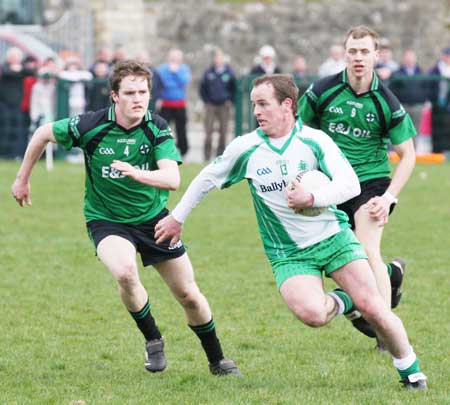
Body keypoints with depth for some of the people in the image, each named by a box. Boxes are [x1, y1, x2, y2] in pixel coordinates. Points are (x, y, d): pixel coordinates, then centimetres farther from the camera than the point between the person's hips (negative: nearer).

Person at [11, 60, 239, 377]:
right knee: (125, 272, -33)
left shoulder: (157, 128, -15)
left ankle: (217, 360, 29)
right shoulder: (90, 126, -19)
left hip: (154, 217, 2)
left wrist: (138, 173, -46)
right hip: (106, 219, -2)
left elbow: (173, 178, -27)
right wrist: (23, 179, 8)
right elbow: (44, 134, -1)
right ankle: (152, 339, -7)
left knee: (189, 295, 5)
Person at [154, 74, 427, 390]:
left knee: (372, 308, -14)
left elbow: (350, 184, -16)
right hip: (289, 254, 0)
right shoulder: (245, 148, -3)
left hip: (334, 237, 0)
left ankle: (410, 370, 9)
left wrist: (312, 198, -31)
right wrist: (177, 217, 19)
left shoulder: (314, 140, -8)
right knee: (311, 314, -28)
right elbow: (208, 179, 13)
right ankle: (340, 302, 9)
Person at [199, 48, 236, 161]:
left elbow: (234, 87, 8)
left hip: (224, 105, 0)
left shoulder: (229, 72, 2)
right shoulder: (209, 72, 3)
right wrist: (206, 101, 3)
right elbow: (202, 87, 9)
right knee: (208, 131, -4)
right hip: (211, 105, 0)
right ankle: (207, 156, -1)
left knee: (223, 131, 1)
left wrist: (230, 100, -1)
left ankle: (220, 154, 9)